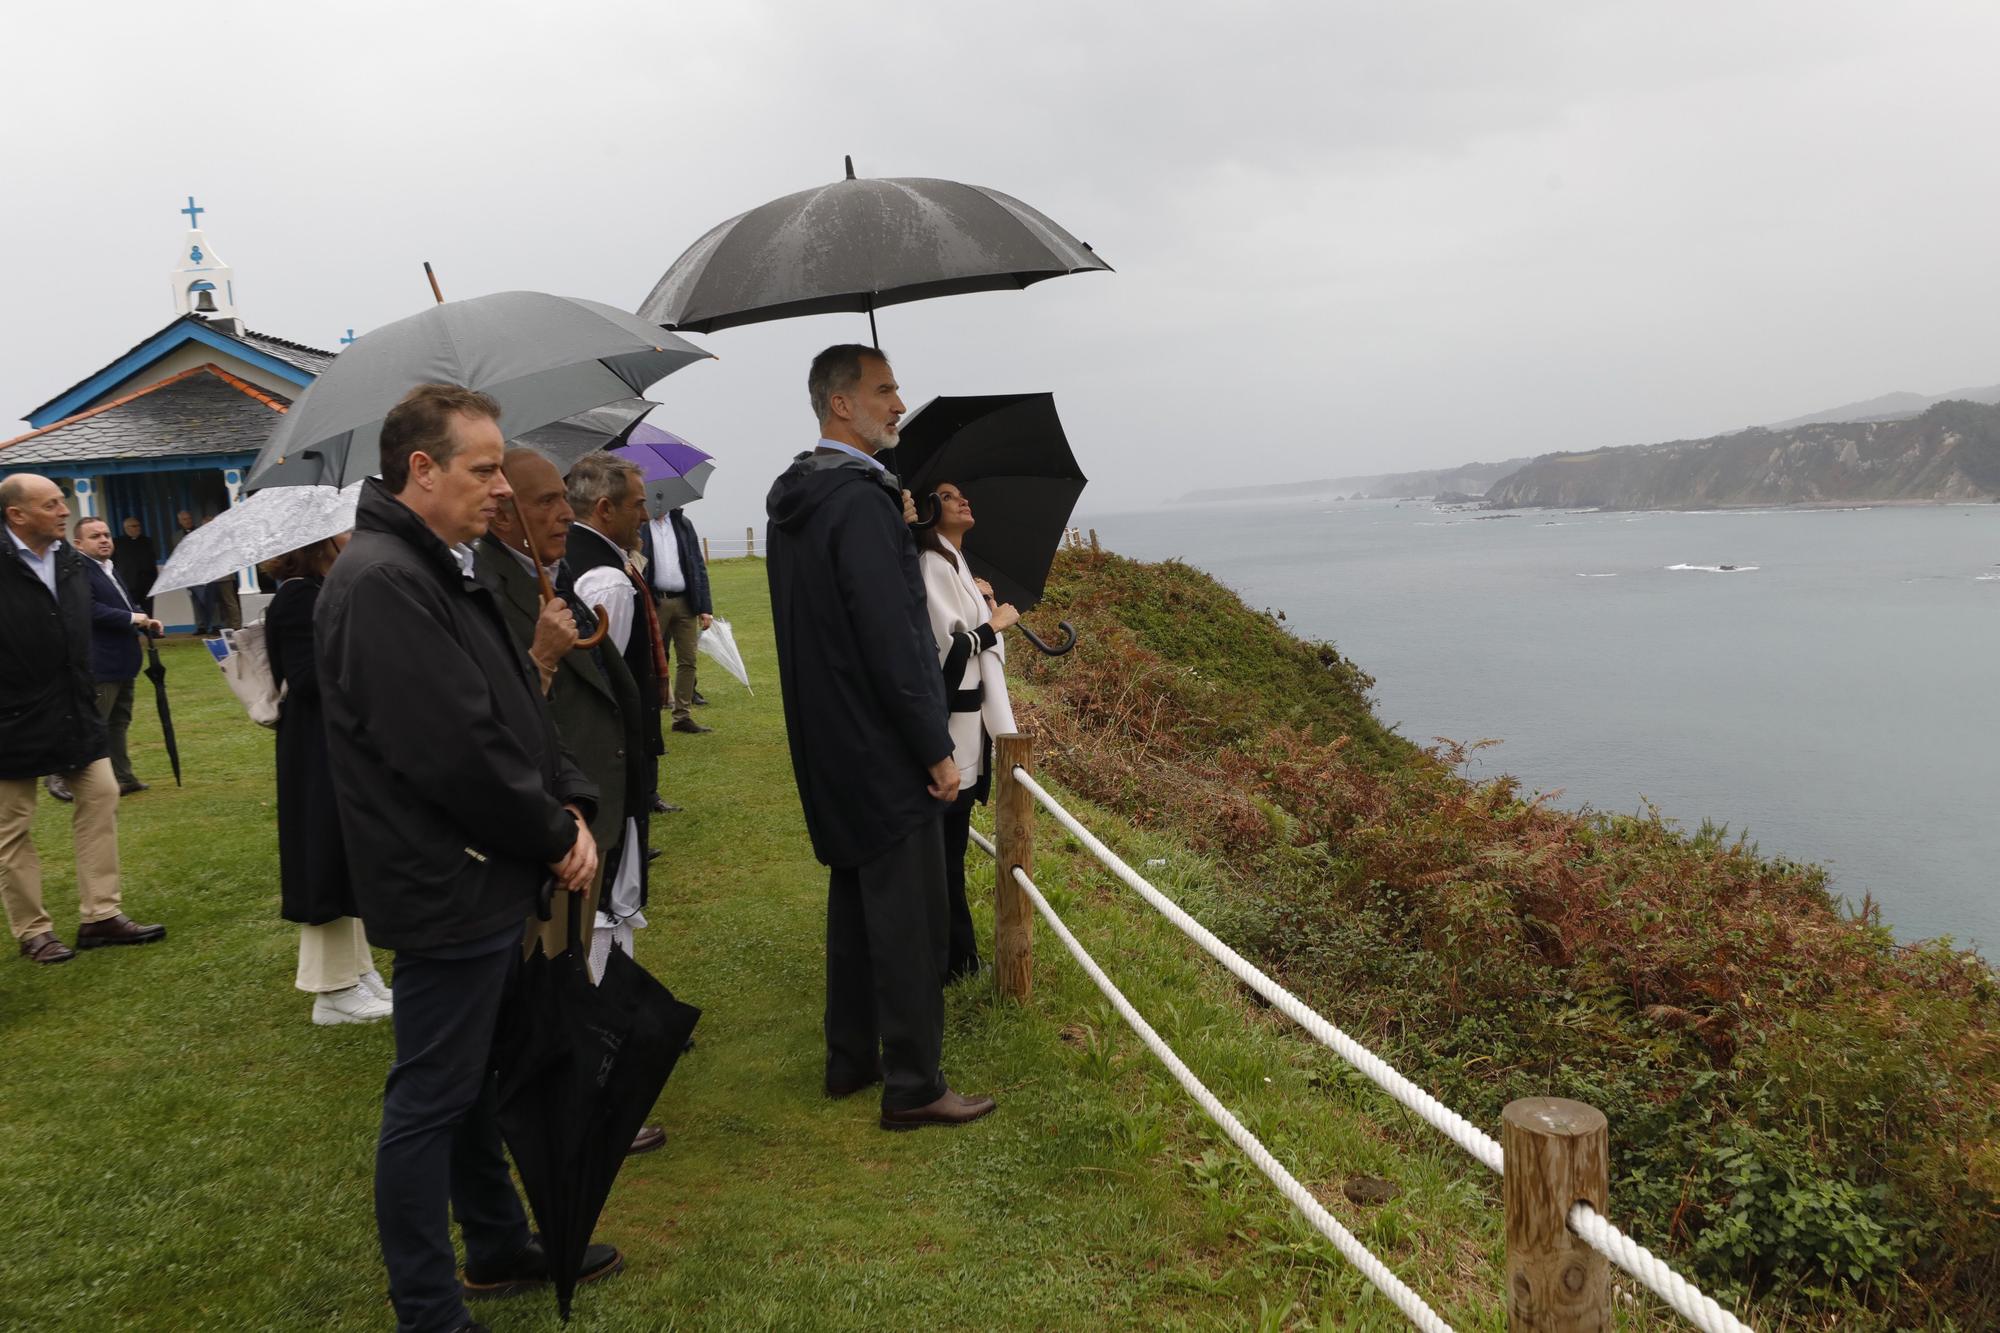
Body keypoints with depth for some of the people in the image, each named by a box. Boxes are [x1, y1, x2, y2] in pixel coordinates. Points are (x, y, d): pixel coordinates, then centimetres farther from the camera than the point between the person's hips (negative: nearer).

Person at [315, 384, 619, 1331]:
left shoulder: (444, 570, 12)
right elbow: (455, 750, -26)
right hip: (446, 889, -10)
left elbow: (517, 709, 13)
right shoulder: (381, 582, -21)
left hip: (490, 881, 10)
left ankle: (498, 1248, 38)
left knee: (472, 1078, 22)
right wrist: (557, 836, -14)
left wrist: (570, 804, -1)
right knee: (430, 1101, 3)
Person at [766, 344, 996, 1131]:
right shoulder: (861, 500, -19)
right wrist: (937, 749, -17)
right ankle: (912, 1087, 8)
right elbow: (892, 639, -22)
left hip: (828, 746, 10)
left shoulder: (793, 500, 11)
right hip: (883, 750, -10)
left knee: (856, 900, 19)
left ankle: (849, 1060, 30)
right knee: (909, 914, -1)